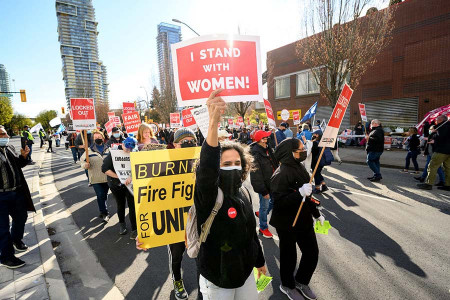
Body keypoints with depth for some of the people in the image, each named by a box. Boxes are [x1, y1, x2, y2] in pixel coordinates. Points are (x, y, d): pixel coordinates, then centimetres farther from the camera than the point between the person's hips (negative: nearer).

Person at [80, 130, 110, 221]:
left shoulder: (108, 149, 7)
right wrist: (85, 165, -16)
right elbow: (82, 160, 5)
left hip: (107, 177, 3)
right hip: (95, 178, -2)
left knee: (104, 195, 14)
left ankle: (102, 211, 33)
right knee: (100, 195, -8)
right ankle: (105, 213, 7)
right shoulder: (89, 150, 1)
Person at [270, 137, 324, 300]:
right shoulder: (281, 174, -24)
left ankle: (301, 281, 44)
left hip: (304, 220, 8)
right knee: (289, 256, 12)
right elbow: (278, 202, -29)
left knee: (312, 253, 17)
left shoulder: (300, 168, 4)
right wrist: (299, 193, -39)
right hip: (287, 224, -8)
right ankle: (287, 285, 41)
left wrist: (316, 213, 21)